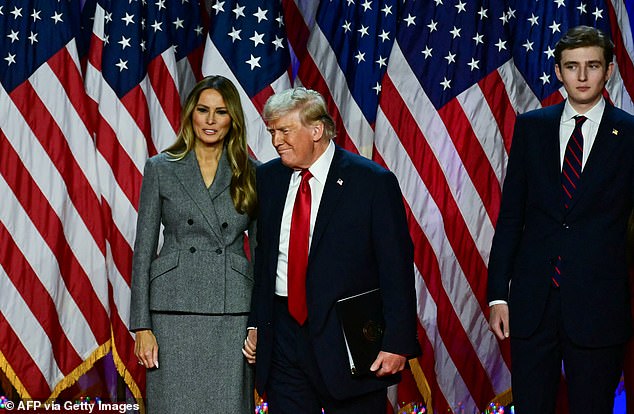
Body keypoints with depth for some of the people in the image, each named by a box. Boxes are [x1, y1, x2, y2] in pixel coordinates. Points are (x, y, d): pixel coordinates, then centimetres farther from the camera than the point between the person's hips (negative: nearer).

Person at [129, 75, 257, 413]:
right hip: (175, 312, -1)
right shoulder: (161, 168, 5)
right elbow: (143, 248, 3)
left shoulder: (251, 174, 8)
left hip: (233, 314, 1)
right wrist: (142, 325, -4)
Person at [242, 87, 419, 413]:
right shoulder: (267, 178, 8)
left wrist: (397, 344, -12)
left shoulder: (373, 181, -8)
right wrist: (254, 324, 9)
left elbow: (397, 269, -8)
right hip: (283, 340, 4)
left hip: (349, 344, -4)